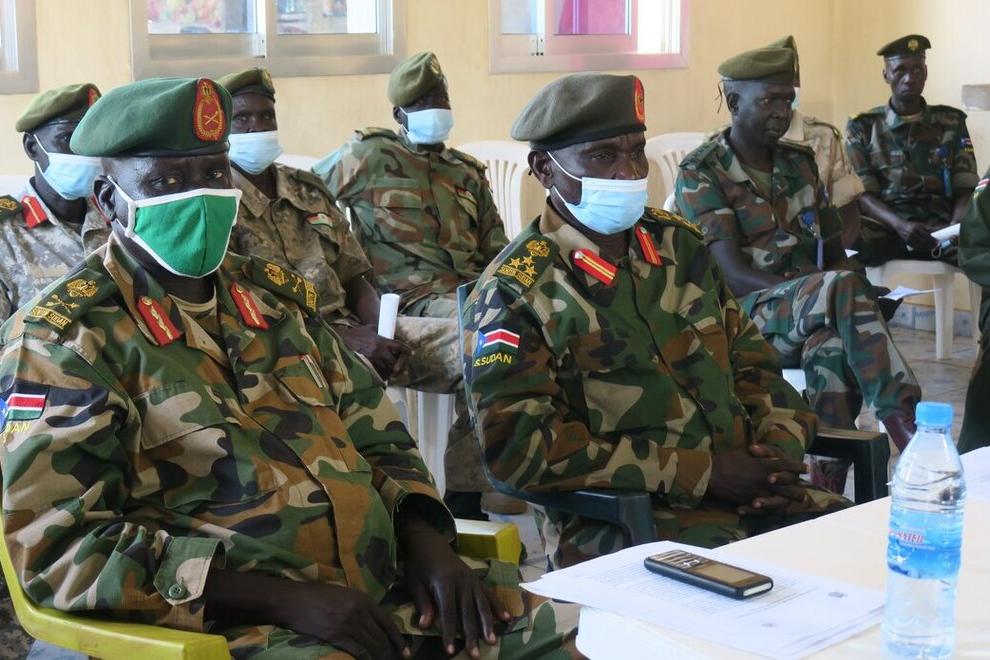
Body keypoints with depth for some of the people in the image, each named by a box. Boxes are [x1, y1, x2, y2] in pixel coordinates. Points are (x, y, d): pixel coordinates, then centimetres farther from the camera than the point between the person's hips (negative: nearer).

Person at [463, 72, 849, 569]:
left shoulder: (677, 243, 14)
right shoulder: (511, 294, -6)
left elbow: (749, 357, 21)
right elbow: (520, 448, -14)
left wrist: (781, 448, -1)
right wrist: (699, 472, -16)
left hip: (748, 490, 7)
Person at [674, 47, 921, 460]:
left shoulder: (800, 163, 17)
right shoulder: (700, 174, -3)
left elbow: (836, 256, 18)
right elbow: (733, 275, -12)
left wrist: (845, 296, -9)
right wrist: (838, 294, -22)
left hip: (809, 319, 4)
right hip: (746, 317, -4)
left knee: (832, 344, -35)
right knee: (842, 289, -34)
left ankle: (830, 487, -38)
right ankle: (903, 424, -33)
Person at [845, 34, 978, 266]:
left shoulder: (951, 122, 14)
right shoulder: (862, 127, 9)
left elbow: (965, 188, 9)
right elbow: (862, 193, 1)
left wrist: (955, 228, -14)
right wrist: (899, 225, -19)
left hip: (938, 227, 1)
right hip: (884, 226, -1)